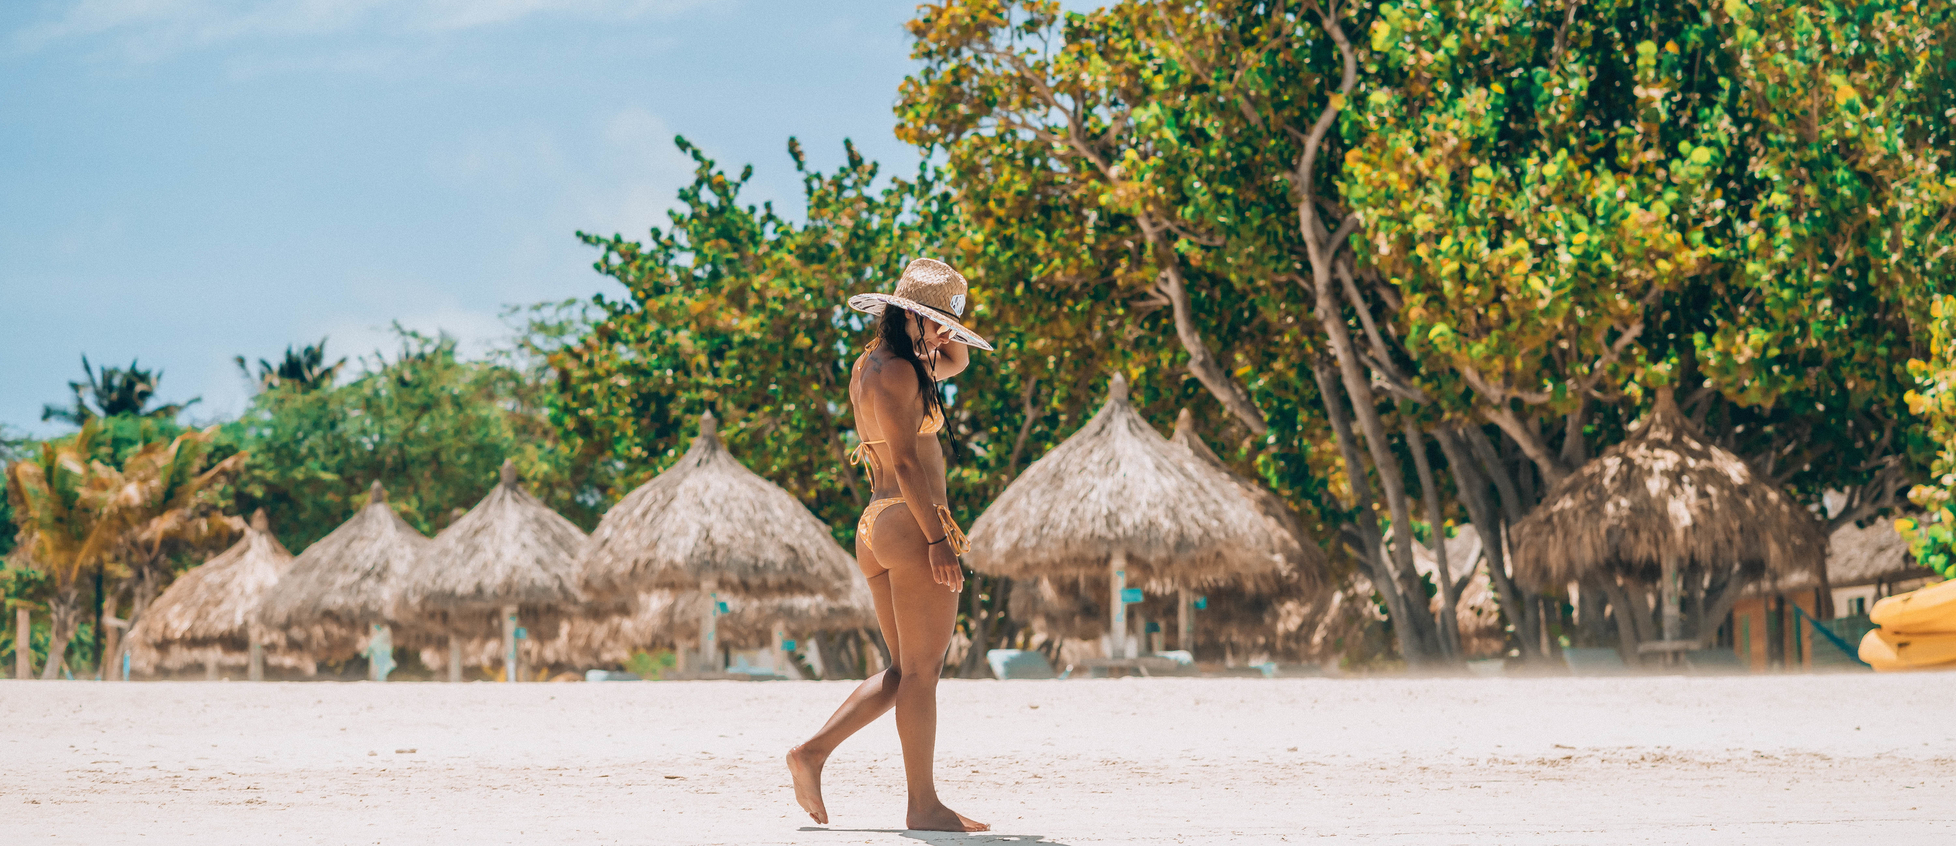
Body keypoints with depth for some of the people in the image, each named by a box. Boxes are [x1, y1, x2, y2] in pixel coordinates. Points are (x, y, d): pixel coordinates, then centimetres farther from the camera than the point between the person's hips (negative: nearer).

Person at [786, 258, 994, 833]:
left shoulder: (869, 366, 18)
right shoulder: (897, 372, -11)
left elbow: (957, 361, 31)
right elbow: (905, 462, -18)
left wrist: (945, 340, 8)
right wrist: (938, 538, -21)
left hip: (876, 528, 10)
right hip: (912, 524, -10)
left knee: (903, 672, 14)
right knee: (922, 670, -6)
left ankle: (813, 752, 6)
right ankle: (923, 804, -4)